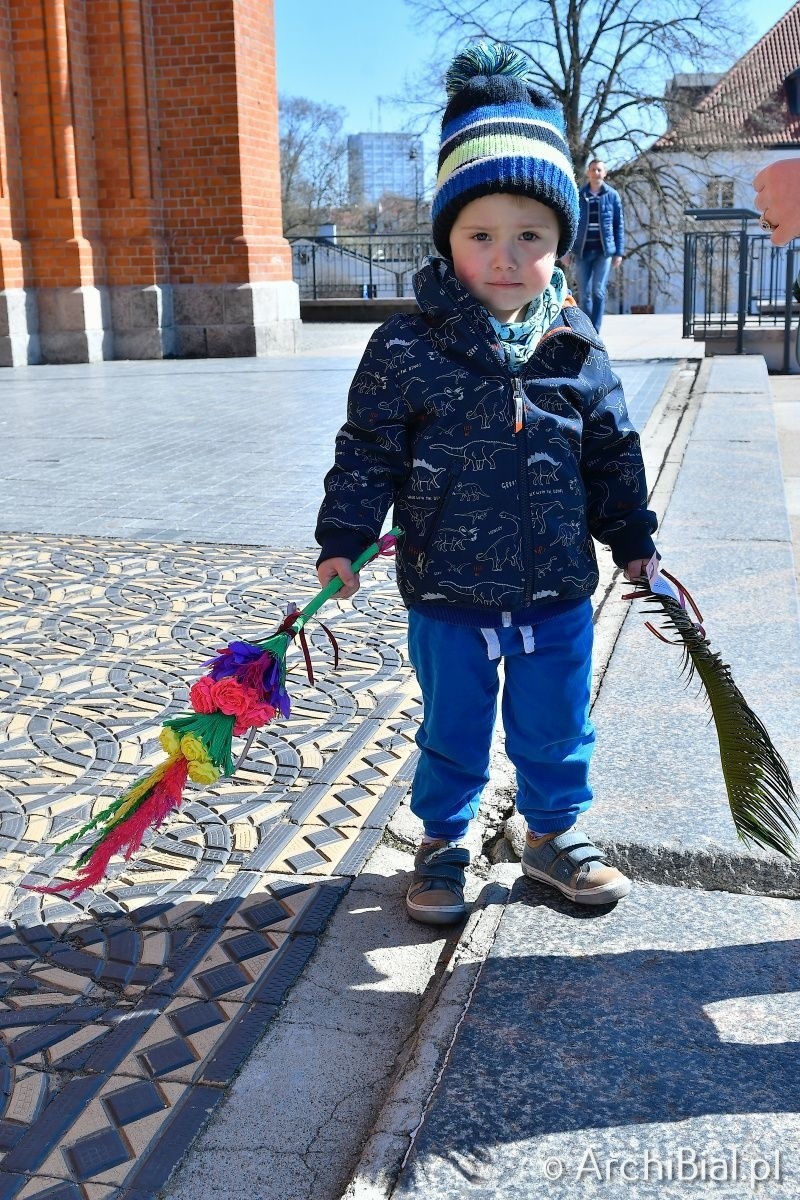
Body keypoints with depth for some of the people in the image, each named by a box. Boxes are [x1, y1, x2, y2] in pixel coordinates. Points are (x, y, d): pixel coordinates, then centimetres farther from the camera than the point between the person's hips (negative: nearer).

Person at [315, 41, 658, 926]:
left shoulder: (577, 352, -3)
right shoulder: (406, 349, -11)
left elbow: (613, 457, 8)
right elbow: (368, 453, -5)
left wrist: (633, 540, 13)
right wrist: (343, 541, -5)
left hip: (556, 591, 2)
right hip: (448, 593, -2)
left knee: (555, 728, 17)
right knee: (451, 732, 14)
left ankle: (553, 834, 39)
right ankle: (442, 845, 34)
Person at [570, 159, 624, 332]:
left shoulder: (612, 195, 4)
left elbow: (619, 225, 6)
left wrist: (619, 252, 0)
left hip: (604, 250, -1)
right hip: (582, 251, 1)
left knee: (598, 291, -8)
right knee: (584, 293, 4)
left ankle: (595, 332, -4)